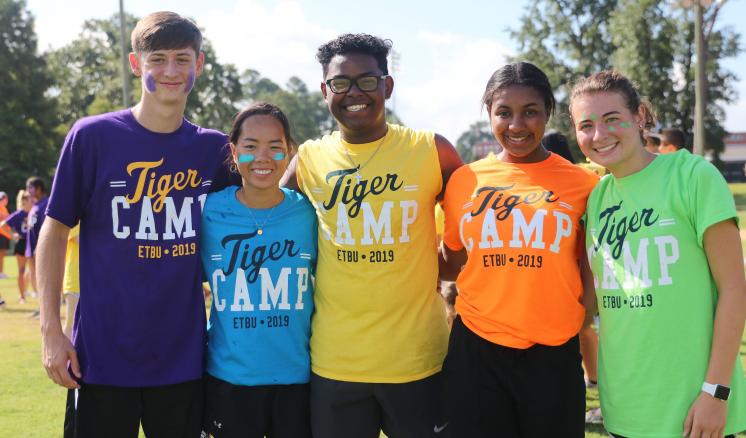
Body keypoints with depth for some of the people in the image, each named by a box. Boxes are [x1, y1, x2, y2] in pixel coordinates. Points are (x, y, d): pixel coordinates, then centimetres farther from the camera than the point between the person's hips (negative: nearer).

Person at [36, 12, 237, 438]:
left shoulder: (215, 148, 2)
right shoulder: (93, 136, -5)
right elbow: (55, 231, -1)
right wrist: (51, 329, -6)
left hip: (184, 357, 3)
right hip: (103, 355, -2)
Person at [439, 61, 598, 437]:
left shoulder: (582, 184, -2)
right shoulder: (464, 180, 3)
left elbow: (591, 272, 6)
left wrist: (580, 319, -7)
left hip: (554, 356, -1)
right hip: (475, 352, 1)